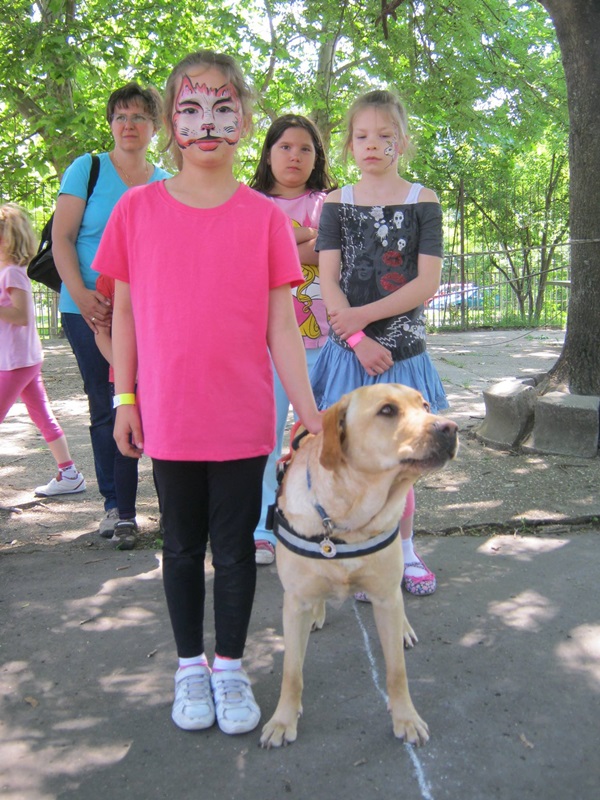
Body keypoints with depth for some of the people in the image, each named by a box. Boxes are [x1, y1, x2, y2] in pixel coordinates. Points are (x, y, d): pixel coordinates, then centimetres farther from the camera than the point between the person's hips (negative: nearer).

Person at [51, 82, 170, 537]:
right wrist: (80, 293, -15)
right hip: (91, 310, -1)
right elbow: (62, 238, -1)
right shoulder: (88, 168, 3)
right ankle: (114, 505, 16)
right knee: (106, 408, 5)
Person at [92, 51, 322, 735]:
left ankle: (230, 667, 30)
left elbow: (281, 323, -1)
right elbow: (124, 311, 5)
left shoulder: (264, 216, -1)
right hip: (168, 417, 1)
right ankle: (190, 666, 33)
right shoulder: (138, 209, 1)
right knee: (182, 545, 14)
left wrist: (309, 413, -4)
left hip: (243, 419, 0)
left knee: (235, 547, 10)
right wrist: (124, 399, 3)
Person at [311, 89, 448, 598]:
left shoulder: (422, 202, 3)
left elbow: (427, 282, -7)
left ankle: (404, 550, 26)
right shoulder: (337, 204, 5)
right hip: (349, 346, 0)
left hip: (403, 345, 0)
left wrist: (364, 314, -14)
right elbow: (328, 280, -3)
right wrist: (359, 340, -14)